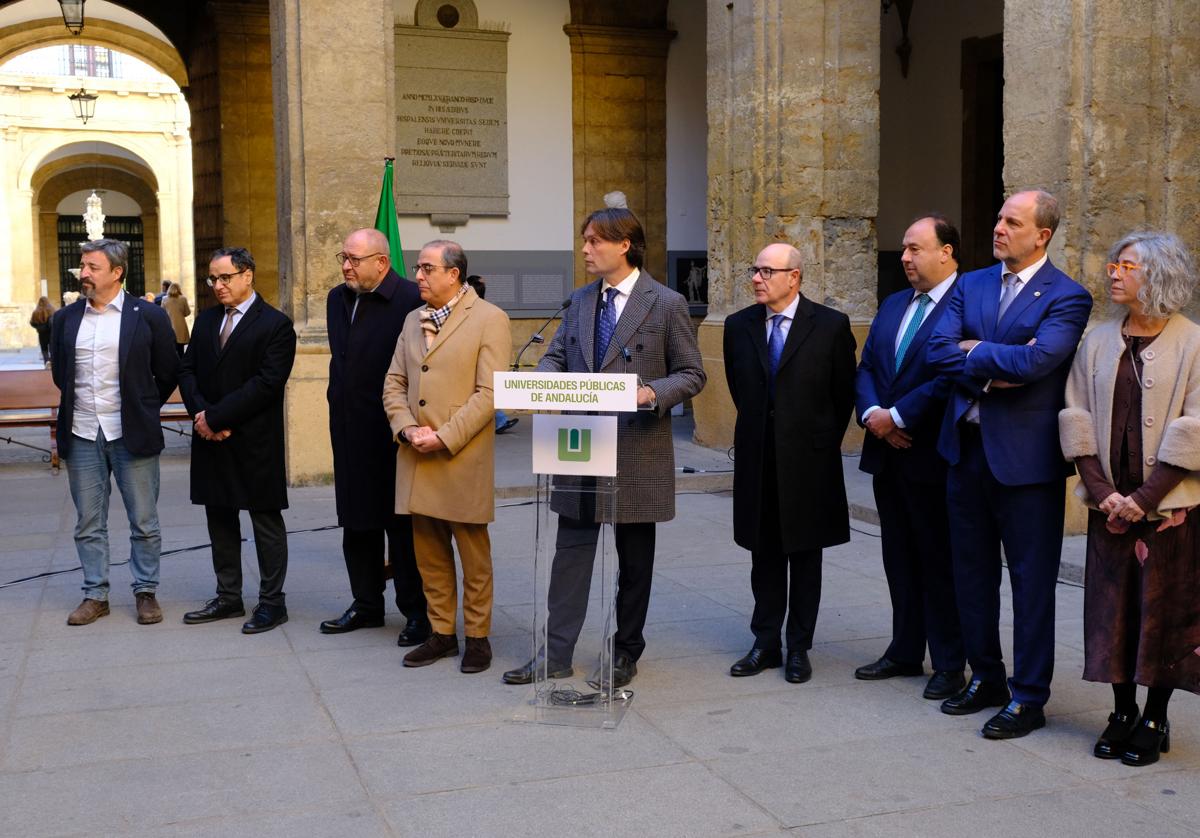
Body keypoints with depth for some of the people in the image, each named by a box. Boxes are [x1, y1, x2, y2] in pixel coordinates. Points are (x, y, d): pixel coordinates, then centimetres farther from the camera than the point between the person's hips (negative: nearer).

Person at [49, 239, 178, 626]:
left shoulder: (148, 316, -3)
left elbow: (168, 372, 5)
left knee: (144, 522, 5)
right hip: (81, 435, 3)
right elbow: (59, 372, 19)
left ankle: (146, 592, 17)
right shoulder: (65, 318, 7)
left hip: (131, 434, -3)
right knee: (89, 523, 9)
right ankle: (95, 594, 18)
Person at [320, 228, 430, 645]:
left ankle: (416, 610, 13)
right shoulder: (338, 298, 11)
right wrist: (340, 404, 16)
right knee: (357, 521, 15)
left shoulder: (412, 299, -15)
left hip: (392, 434, -7)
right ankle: (366, 603, 28)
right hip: (350, 432, 8)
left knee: (401, 523, 1)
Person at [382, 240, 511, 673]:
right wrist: (407, 428, -5)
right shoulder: (413, 320, 14)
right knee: (429, 552, 11)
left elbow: (489, 393, -12)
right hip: (416, 458, 6)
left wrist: (444, 437, -16)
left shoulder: (490, 320, -6)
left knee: (473, 554, 4)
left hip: (462, 458, -6)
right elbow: (394, 383, 13)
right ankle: (441, 633, 21)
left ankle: (477, 637, 14)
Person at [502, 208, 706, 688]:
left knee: (634, 558, 9)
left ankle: (626, 652, 23)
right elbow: (556, 355, 12)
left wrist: (651, 393, -22)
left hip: (637, 449, -4)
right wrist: (543, 383, -11)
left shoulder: (667, 304, -6)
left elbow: (691, 374, -4)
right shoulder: (580, 301, 9)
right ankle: (556, 654, 11)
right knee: (571, 549, 5)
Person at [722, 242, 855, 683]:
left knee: (805, 555, 7)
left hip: (808, 459, -3)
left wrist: (824, 442, 6)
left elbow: (844, 392, 2)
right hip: (757, 459, 3)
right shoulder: (738, 325, 3)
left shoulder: (831, 325, -7)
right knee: (764, 556, 10)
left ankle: (799, 647, 17)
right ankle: (766, 643, 19)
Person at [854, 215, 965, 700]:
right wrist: (872, 414, -7)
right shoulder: (893, 305, 14)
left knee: (939, 560, 3)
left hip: (932, 455, -8)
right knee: (900, 559, 15)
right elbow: (865, 369, 12)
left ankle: (949, 664, 15)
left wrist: (897, 417, -17)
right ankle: (905, 652, 27)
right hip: (887, 453, 8)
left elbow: (950, 375, -21)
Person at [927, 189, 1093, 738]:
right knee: (972, 570, 15)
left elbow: (1036, 360, -24)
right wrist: (993, 375, -15)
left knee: (1031, 580, 4)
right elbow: (938, 349, -3)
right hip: (967, 447, 6)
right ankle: (985, 677, 31)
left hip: (1026, 456, -6)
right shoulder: (970, 285, 9)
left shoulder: (1067, 297, -8)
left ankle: (1028, 698, 15)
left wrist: (975, 351, -10)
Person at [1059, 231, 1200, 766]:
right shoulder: (1098, 342, 7)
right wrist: (1103, 492, -6)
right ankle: (1122, 713, 21)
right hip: (1111, 506, 4)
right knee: (1113, 610, 7)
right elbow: (1077, 419, 4)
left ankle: (1155, 721, 16)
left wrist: (1145, 497, -13)